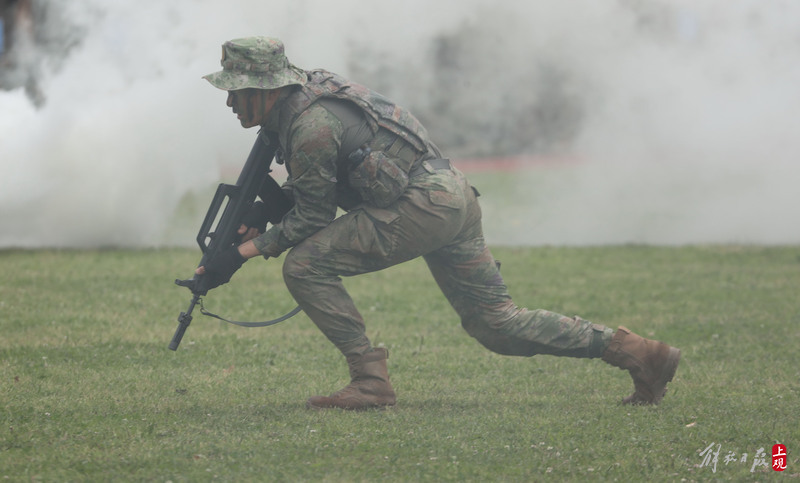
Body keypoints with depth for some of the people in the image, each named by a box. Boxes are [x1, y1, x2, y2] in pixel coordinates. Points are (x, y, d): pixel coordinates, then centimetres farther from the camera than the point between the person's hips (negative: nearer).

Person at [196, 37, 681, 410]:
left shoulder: (311, 125, -15)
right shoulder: (312, 88, 14)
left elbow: (313, 218, -9)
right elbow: (311, 193, 25)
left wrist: (244, 252, -7)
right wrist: (257, 221, 15)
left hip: (422, 206, -10)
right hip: (454, 195, 10)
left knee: (305, 264, -11)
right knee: (497, 323, 12)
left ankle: (371, 381, -8)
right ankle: (636, 352, 9)